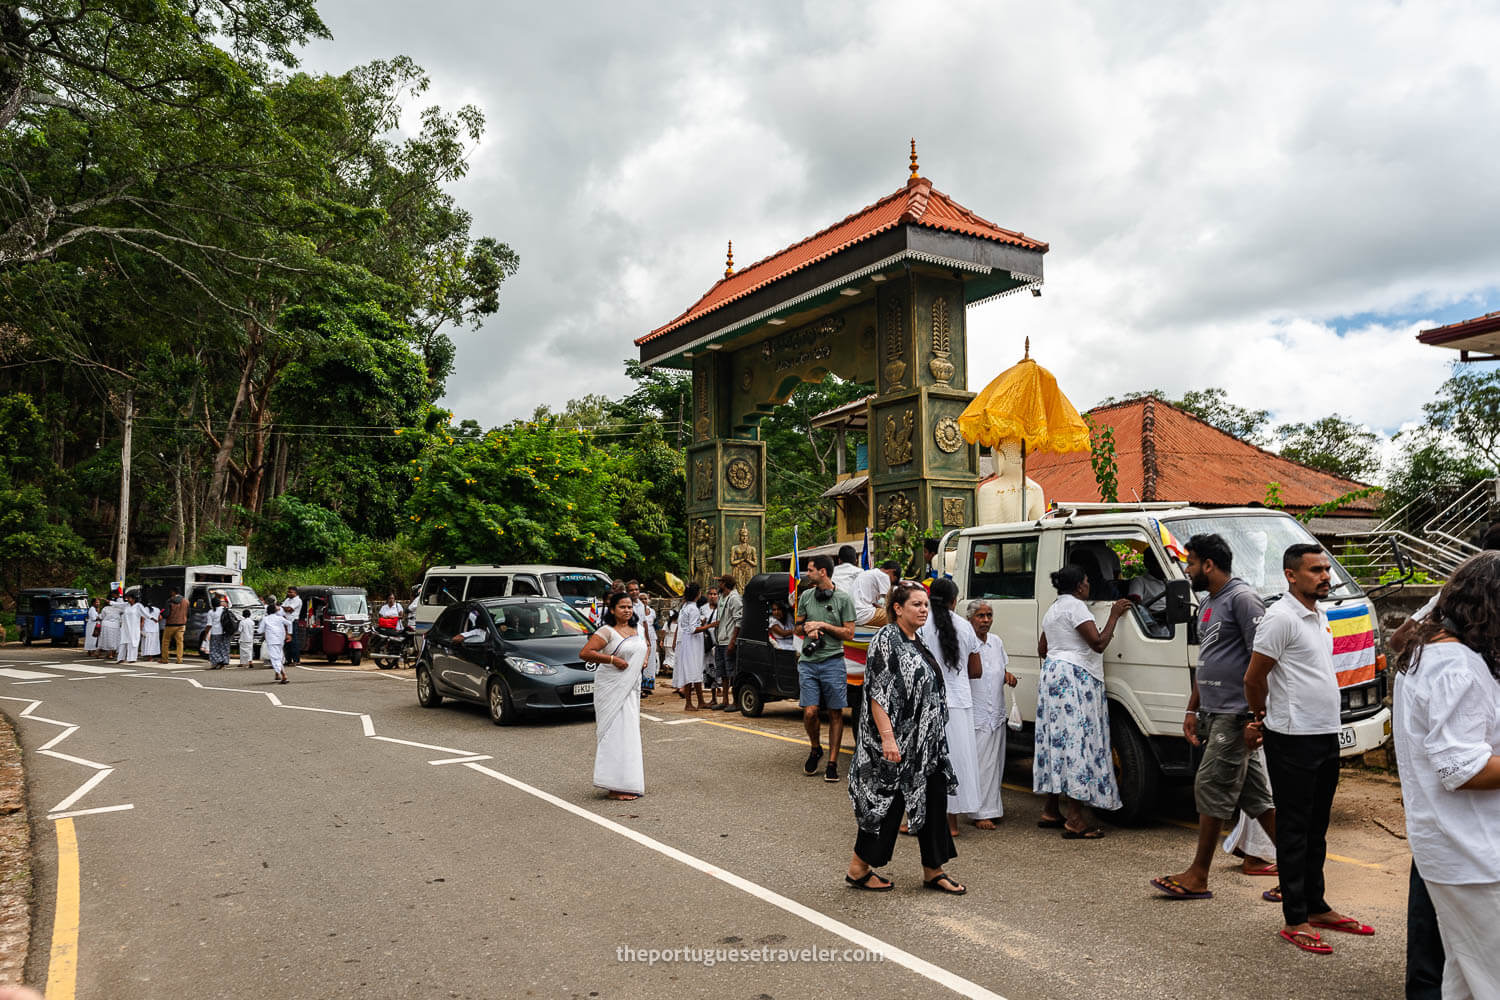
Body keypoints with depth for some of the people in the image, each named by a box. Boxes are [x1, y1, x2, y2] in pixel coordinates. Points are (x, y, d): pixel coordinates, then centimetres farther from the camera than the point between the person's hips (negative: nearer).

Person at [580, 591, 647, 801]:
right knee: (616, 732, -10)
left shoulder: (636, 628, 11)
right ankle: (614, 786, -7)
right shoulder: (607, 631, -12)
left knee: (630, 733, 12)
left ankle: (629, 782, 22)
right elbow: (585, 653, -20)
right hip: (611, 687, -8)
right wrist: (613, 659, -22)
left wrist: (644, 658, 12)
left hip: (631, 688, 8)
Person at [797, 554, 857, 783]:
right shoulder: (806, 596, 11)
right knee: (810, 712, -5)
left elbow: (849, 633, -1)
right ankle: (815, 749, 22)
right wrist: (807, 629, -3)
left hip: (832, 662, -2)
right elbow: (798, 627, 19)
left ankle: (832, 762, 11)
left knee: (835, 713, 2)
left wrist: (823, 625, -9)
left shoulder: (843, 599, -1)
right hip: (808, 662, 3)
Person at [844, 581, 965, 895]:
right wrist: (887, 737, -26)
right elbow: (877, 693, -19)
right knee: (887, 801, 0)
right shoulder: (886, 640, -13)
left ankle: (933, 871, 20)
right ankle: (859, 869, 15)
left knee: (934, 800, 9)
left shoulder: (916, 643, 14)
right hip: (895, 743, -9)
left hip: (924, 743, 9)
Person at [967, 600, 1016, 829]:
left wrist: (1008, 677, 4)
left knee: (996, 761, 12)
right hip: (976, 714, -7)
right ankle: (982, 812, -1)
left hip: (997, 713, 7)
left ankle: (993, 805, 24)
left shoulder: (996, 642, 11)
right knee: (980, 762, -6)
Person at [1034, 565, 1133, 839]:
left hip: (1052, 674, 10)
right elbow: (1099, 644, -17)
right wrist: (1114, 615, -8)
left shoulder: (1052, 610, 20)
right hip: (1075, 677, -10)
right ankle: (1075, 820, -14)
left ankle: (1051, 811, 15)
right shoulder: (1075, 606, -11)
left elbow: (1042, 650, 26)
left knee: (1058, 740, 12)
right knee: (1078, 743, -11)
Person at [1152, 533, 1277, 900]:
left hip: (1235, 715, -10)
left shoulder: (1242, 598, -12)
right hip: (1214, 714, 10)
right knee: (1254, 792, 12)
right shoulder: (1207, 604, 18)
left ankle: (1198, 876, 2)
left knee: (1211, 788, -6)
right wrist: (1191, 710, 21)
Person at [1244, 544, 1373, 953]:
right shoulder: (1281, 617, -16)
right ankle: (1294, 922, 7)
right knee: (1294, 830, -1)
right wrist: (1265, 719, 4)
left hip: (1326, 736, 8)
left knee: (1316, 828, 17)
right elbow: (1253, 679, -14)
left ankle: (1317, 907, 30)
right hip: (1293, 740, -8)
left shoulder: (1319, 616, 13)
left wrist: (1264, 721, 11)